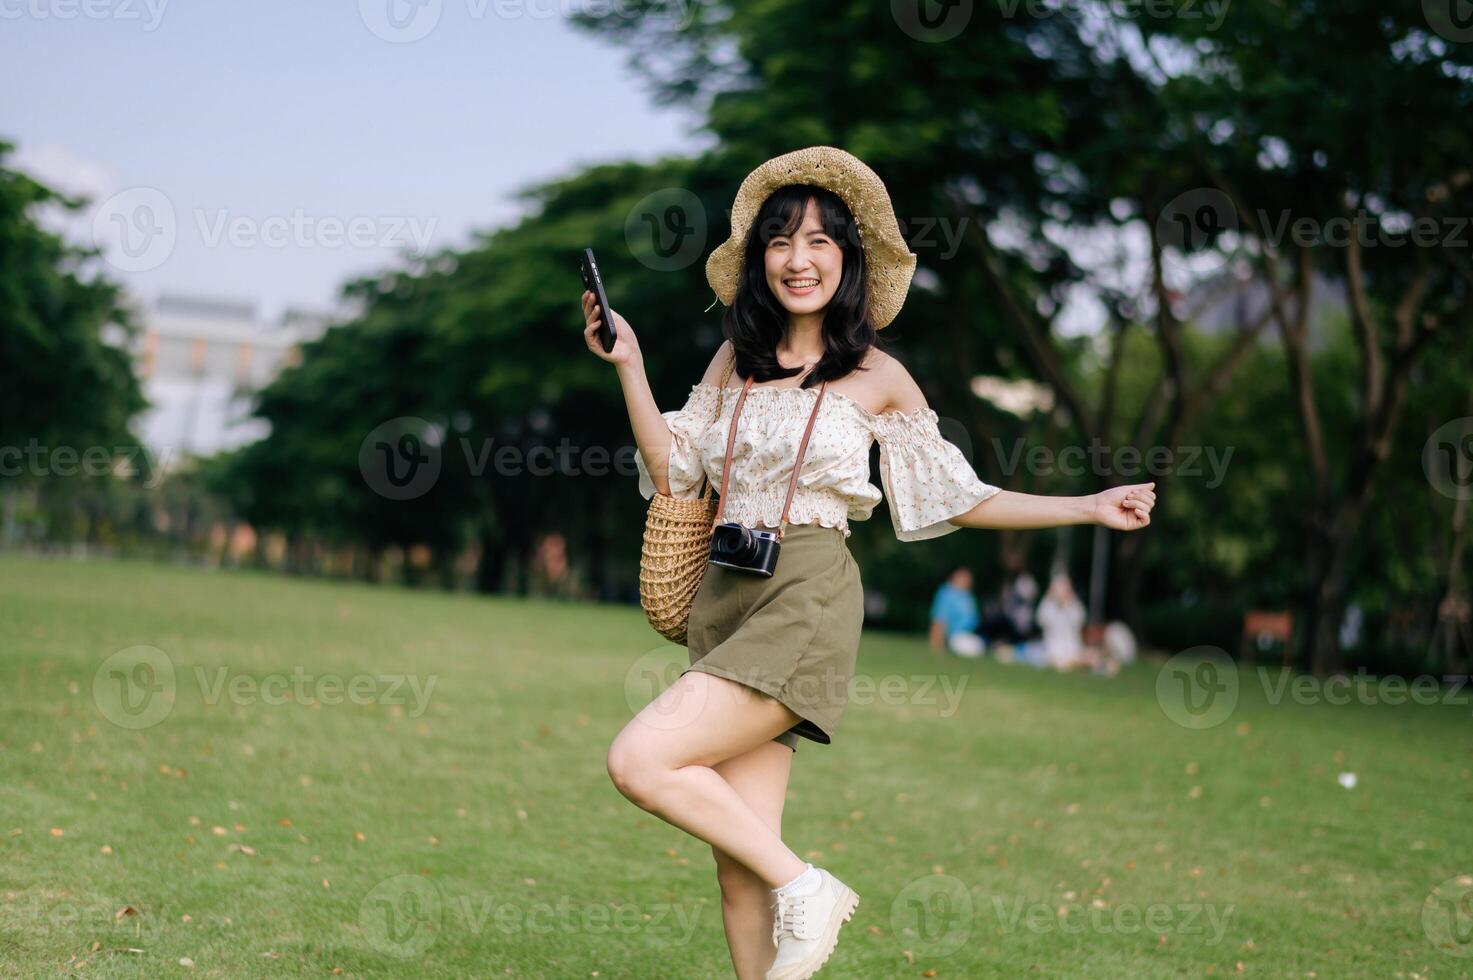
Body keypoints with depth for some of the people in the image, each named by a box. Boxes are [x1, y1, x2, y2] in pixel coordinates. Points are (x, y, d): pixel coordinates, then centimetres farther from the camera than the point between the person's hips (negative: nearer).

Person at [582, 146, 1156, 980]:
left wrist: (1089, 508, 1)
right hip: (727, 595, 5)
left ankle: (806, 887, -5)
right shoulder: (736, 361, 14)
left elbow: (957, 498, 7)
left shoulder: (878, 377, 2)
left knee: (640, 761, -22)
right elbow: (672, 473, 11)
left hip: (807, 602, -5)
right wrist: (629, 365, 5)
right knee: (738, 862, 1)